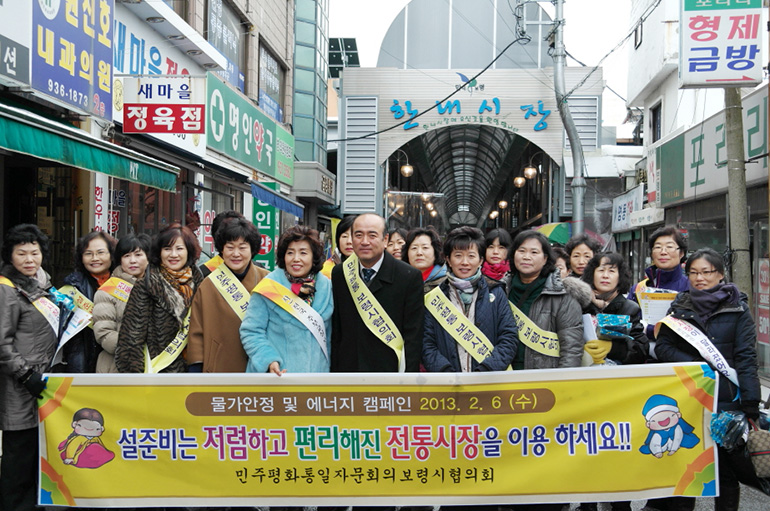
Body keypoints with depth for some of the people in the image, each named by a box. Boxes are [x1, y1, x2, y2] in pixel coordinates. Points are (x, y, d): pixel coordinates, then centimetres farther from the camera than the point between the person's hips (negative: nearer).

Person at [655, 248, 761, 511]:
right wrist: (694, 364, -13)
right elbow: (662, 346, 4)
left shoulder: (737, 309, 1)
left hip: (725, 401, -2)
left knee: (727, 469, 4)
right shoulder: (680, 306, 8)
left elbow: (746, 358, -4)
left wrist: (751, 406, -12)